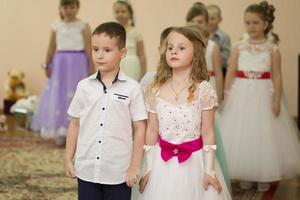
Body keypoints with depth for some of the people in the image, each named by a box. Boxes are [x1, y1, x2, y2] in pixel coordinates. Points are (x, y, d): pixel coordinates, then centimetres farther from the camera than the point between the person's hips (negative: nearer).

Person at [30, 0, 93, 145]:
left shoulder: (83, 26, -2)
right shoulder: (56, 26, 6)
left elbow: (88, 48, -4)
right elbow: (51, 48, 7)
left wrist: (91, 68, -7)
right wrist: (47, 65, 3)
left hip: (78, 64, -3)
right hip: (60, 64, 3)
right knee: (59, 97, 4)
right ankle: (60, 135, 12)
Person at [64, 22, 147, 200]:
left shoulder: (132, 88, -6)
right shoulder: (84, 86, 2)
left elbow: (140, 128, -3)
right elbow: (75, 124, 10)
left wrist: (135, 166, -5)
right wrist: (68, 159, 9)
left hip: (119, 172, -3)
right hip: (86, 170, 3)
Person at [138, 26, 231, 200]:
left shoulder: (204, 90, -11)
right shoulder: (155, 90, -3)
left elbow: (208, 133, -7)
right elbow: (152, 131, 3)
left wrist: (209, 170, -7)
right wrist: (149, 167, 4)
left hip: (194, 161, -2)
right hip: (162, 161, 2)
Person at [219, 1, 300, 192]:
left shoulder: (273, 49, -2)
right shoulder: (238, 47, 1)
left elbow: (277, 76, -3)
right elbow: (231, 73, 2)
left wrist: (277, 100, -8)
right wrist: (227, 96, -2)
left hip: (263, 96, -1)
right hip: (241, 95, 2)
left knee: (264, 135, 3)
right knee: (241, 135, 5)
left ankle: (264, 176, 15)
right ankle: (245, 176, 17)